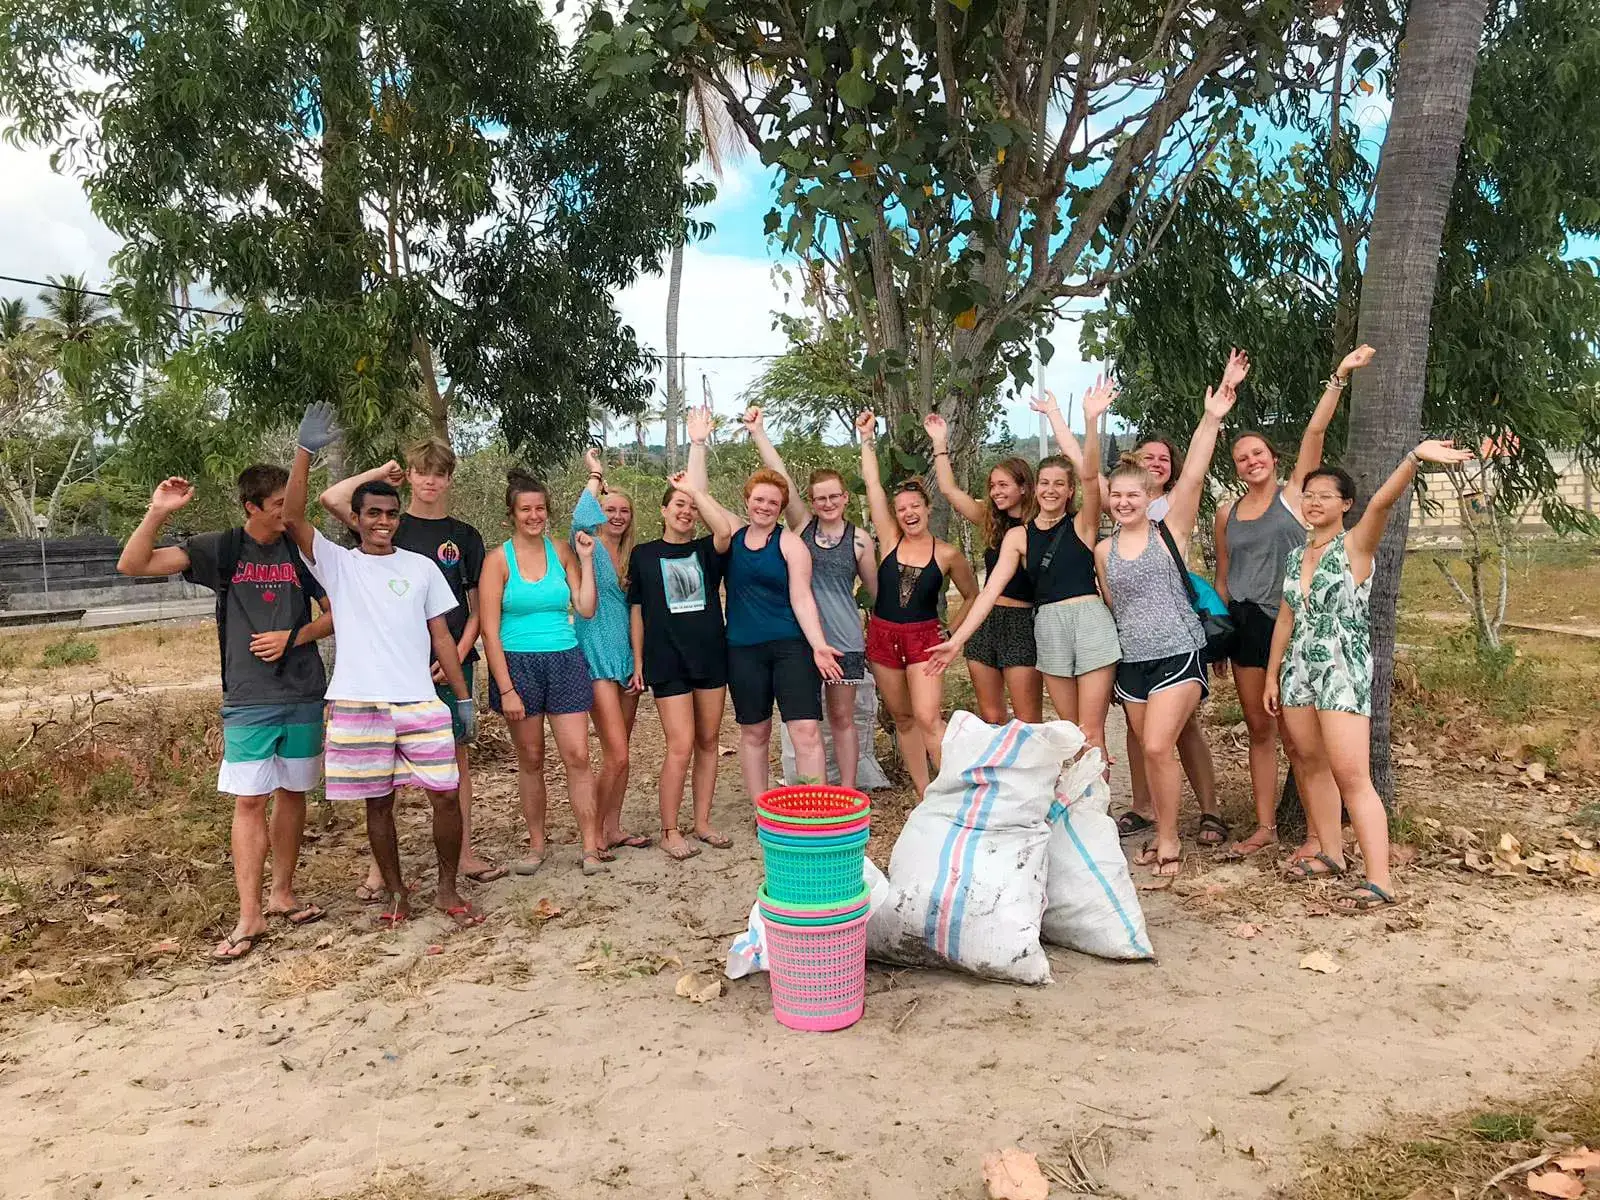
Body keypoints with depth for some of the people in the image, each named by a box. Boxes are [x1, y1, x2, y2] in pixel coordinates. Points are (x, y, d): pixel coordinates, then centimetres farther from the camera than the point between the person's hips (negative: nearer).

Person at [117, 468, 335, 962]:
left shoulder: (303, 551, 3)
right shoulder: (222, 549, -1)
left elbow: (336, 614, 6)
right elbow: (132, 565, -5)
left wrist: (293, 636, -10)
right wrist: (158, 513, -19)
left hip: (303, 696, 2)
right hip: (248, 700, -2)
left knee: (292, 794, 10)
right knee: (249, 801, -4)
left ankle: (282, 894, 24)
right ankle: (250, 917, 1)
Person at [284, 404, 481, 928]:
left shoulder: (421, 567, 9)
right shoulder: (337, 563, 5)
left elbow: (441, 636, 9)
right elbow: (292, 517, -10)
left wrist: (463, 697, 6)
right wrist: (306, 451, -17)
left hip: (420, 702, 1)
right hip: (357, 704, -1)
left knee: (447, 794, -2)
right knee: (378, 802, 8)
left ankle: (447, 889, 16)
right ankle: (395, 892, 26)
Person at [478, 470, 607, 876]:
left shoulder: (561, 551, 5)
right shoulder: (498, 559, -4)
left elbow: (586, 609, 3)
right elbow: (490, 630, -7)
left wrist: (586, 559, -2)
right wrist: (505, 688, -11)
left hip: (565, 662, 2)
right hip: (518, 664, -2)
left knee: (578, 756, -3)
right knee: (531, 759, 9)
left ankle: (591, 845, 3)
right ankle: (537, 844, 22)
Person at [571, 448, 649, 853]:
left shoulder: (630, 558, 13)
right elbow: (581, 519, -30)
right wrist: (596, 474, -16)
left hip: (627, 659, 7)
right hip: (598, 660, -7)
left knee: (620, 752, 12)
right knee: (616, 754, -11)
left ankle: (613, 829, 23)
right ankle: (593, 834, 5)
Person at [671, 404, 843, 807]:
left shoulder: (790, 543, -3)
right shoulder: (732, 533, 8)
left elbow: (801, 597, -7)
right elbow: (699, 494, 6)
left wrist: (818, 645, -17)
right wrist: (697, 443, 3)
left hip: (791, 647, -4)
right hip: (743, 650, 4)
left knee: (806, 730, -9)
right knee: (754, 732, 11)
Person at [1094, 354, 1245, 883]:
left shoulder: (1170, 529, -4)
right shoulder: (1104, 550, 8)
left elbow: (1192, 476, -19)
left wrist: (1212, 418, -29)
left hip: (1178, 654, -5)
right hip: (1131, 660, 5)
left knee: (1157, 747, -14)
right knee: (1148, 750, 9)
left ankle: (1168, 841, 2)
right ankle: (1163, 833, 24)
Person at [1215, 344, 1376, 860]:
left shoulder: (1293, 492, 1)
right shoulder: (1227, 514, 10)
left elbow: (1315, 431, -10)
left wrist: (1339, 376, -14)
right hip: (1245, 625, 4)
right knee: (1259, 729, 9)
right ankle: (1265, 827, 18)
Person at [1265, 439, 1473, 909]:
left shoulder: (1355, 545, -5)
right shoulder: (1296, 555, 12)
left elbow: (1382, 501, -25)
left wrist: (1415, 458, -43)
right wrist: (1271, 676, 16)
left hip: (1343, 670, -7)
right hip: (1298, 670, 7)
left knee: (1351, 776, -11)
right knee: (1312, 765, 13)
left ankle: (1379, 881, -9)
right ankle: (1330, 853, 27)